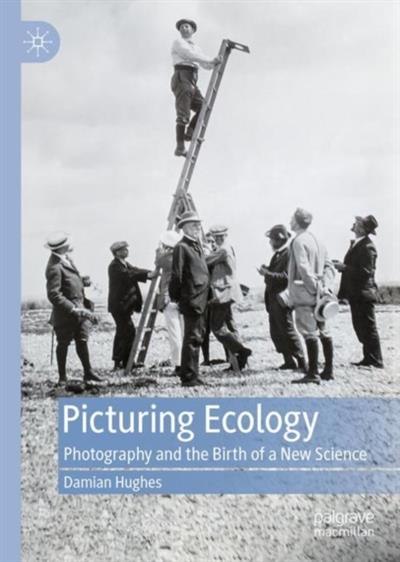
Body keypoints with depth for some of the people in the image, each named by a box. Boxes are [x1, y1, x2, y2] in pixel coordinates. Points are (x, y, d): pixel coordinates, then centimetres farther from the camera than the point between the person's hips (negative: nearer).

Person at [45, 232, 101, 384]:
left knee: (82, 341, 9)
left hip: (79, 309, 7)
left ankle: (88, 373, 17)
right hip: (65, 313, -7)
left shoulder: (65, 259, 7)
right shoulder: (55, 267, -22)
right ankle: (62, 377, 20)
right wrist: (73, 309, -26)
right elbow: (53, 295, -24)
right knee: (63, 344, 7)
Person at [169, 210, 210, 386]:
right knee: (191, 339, -6)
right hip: (191, 301, -9)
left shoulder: (198, 245, 17)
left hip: (201, 301, 9)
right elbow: (176, 275, -12)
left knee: (197, 337, 13)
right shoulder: (181, 247, -10)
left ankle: (193, 376, 20)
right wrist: (175, 297, -11)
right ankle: (188, 377, -1)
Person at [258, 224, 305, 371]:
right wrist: (266, 270, 4)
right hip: (273, 298, 10)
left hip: (282, 299, -10)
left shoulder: (289, 254, -14)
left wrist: (268, 274, -23)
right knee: (276, 332, 11)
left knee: (288, 331, -5)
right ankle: (289, 361, 19)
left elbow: (286, 277, -22)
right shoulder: (277, 254, 16)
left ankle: (301, 361, 4)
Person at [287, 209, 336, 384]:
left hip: (304, 293, -9)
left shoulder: (299, 242, -10)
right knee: (323, 331, 12)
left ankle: (313, 374, -6)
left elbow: (304, 268, -20)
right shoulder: (316, 240, 16)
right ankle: (328, 371, 19)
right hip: (318, 295, 9)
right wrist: (326, 286, 2)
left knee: (310, 333, -8)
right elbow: (329, 266, 12)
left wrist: (316, 288, -17)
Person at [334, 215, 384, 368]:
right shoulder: (356, 243, 12)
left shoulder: (367, 247, -18)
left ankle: (376, 361, 5)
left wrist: (344, 267, -21)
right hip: (355, 293, 10)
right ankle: (368, 359, 24)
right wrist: (342, 265, 5)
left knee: (368, 328, -3)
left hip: (363, 294, -10)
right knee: (360, 327, 15)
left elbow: (365, 272, -24)